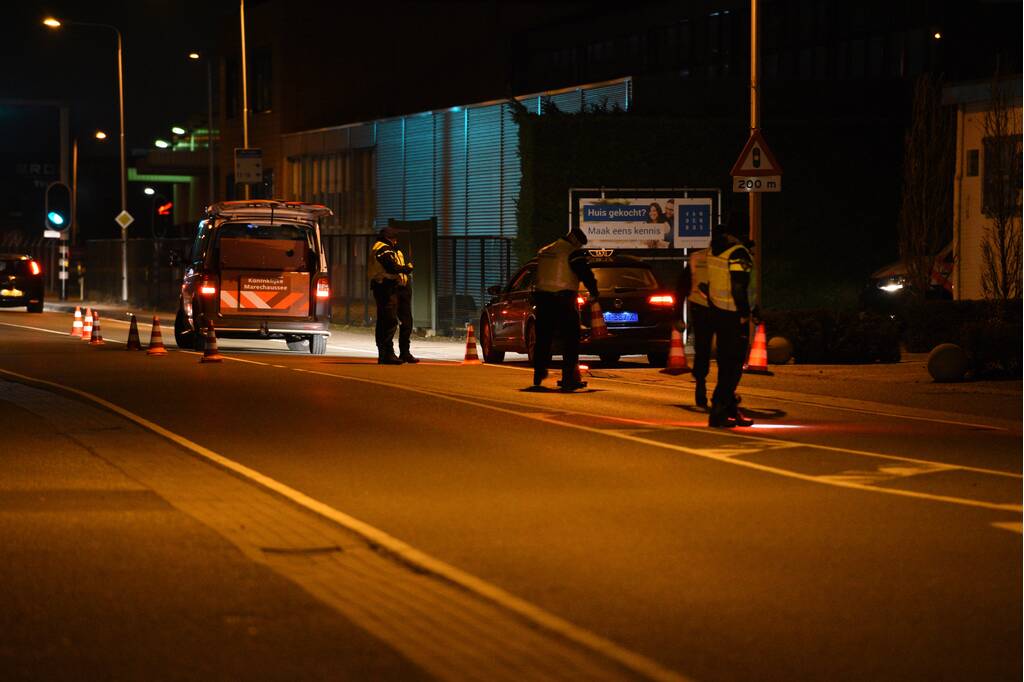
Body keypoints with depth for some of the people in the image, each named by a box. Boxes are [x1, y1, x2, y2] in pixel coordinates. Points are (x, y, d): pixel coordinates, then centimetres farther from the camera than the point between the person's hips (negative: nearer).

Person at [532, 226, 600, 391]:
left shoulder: (543, 252, 16)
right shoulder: (573, 253, -7)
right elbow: (585, 274, -13)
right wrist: (593, 292, -1)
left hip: (542, 298, 6)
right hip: (564, 301, -6)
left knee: (543, 338, 16)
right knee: (571, 340, -2)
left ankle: (539, 375, 24)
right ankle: (569, 378, -9)